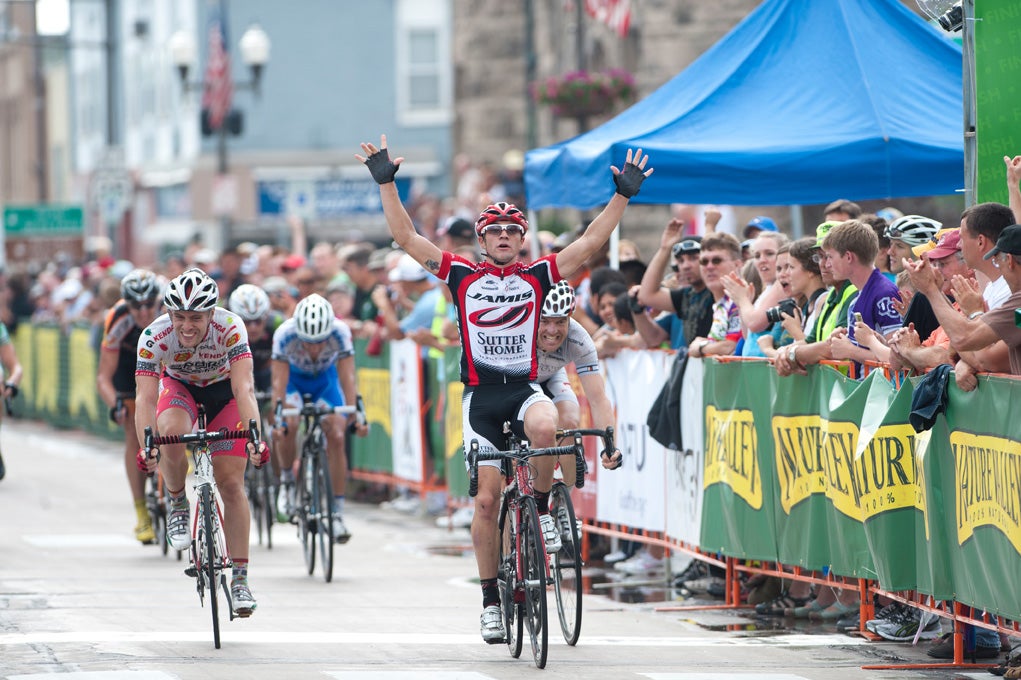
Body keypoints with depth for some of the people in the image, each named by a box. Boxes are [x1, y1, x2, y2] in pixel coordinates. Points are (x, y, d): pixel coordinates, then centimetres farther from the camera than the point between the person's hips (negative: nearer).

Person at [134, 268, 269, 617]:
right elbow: (145, 397, -37)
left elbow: (244, 388, -42)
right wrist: (146, 445, -53)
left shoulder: (230, 327, -35)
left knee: (232, 484, -8)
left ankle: (240, 579, -1)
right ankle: (177, 505, -6)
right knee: (172, 433, -34)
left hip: (223, 388, 0)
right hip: (179, 386, 0)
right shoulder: (154, 336, -33)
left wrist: (253, 436, -57)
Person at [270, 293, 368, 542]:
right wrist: (278, 416, -47)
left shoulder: (340, 332, -34)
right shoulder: (285, 335, -36)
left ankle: (337, 513, -9)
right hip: (293, 377, 0)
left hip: (325, 379, 0)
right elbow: (279, 381, -35)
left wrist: (355, 414, -45)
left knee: (336, 436, -16)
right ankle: (286, 479, 2)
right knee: (288, 425, -27)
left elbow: (347, 377, -33)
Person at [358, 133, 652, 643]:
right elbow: (406, 238, 1)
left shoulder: (537, 276, 6)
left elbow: (590, 243, 4)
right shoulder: (462, 276, 4)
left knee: (545, 428, -36)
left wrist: (623, 195, -1)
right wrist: (386, 184, -5)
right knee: (487, 498, -3)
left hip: (525, 388, 0)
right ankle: (490, 600, 6)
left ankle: (542, 507, -10)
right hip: (481, 395, 0)